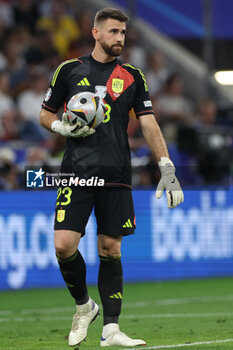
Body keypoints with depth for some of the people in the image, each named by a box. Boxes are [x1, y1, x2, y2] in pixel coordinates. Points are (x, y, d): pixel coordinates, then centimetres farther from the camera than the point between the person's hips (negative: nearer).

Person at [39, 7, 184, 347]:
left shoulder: (133, 77, 9)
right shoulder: (69, 70, 7)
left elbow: (149, 124, 6)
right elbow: (46, 114, 15)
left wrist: (167, 170, -4)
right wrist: (64, 127, -8)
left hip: (116, 177, 1)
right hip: (76, 172, -1)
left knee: (110, 249, 1)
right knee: (64, 244, -12)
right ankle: (83, 305, 13)